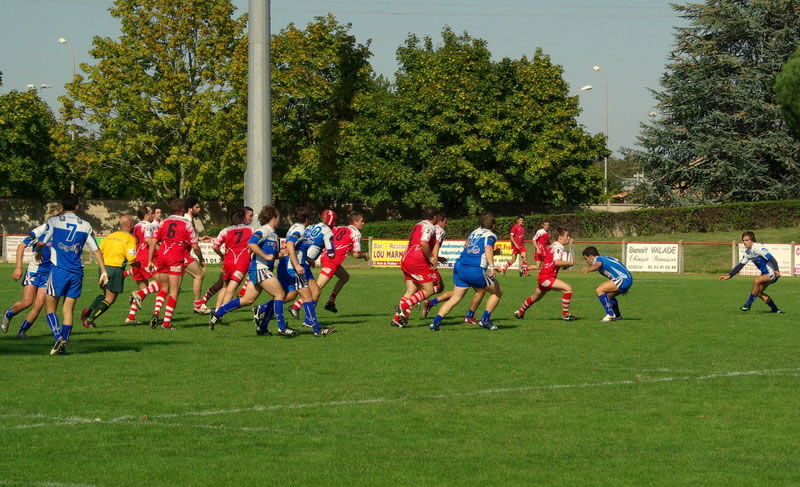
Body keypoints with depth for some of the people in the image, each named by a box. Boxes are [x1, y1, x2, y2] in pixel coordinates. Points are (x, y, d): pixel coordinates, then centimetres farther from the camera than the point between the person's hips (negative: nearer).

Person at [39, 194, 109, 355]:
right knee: (68, 309, 8)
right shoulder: (85, 226, 7)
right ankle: (63, 345, 3)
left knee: (50, 306, 7)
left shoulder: (53, 221, -1)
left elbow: (41, 243, -1)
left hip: (58, 270, -3)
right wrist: (103, 271, 8)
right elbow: (96, 249, 5)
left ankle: (58, 336, -15)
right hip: (76, 273, 3)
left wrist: (38, 250, 22)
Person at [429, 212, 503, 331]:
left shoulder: (474, 232, 20)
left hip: (460, 267, 6)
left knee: (455, 298, 6)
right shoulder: (490, 235, 2)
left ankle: (435, 321, -11)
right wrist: (491, 266, -29)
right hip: (476, 271, -6)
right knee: (498, 292, 14)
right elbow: (488, 248, -18)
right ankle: (485, 320, 9)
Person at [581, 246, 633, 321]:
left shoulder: (598, 259, -7)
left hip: (623, 279, -10)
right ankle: (617, 315, 39)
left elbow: (597, 265, -33)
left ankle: (610, 315, -14)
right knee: (608, 295, 26)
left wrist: (588, 270, -54)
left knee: (599, 290, -14)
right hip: (628, 278, 10)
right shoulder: (605, 258, 25)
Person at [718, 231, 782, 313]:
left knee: (756, 280, -30)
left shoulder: (758, 248, -23)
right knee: (758, 293, 13)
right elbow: (740, 265, 10)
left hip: (772, 273, -10)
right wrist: (728, 276, 4)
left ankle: (748, 304, -20)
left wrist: (776, 271, -44)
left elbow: (772, 259, -29)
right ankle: (775, 309, 26)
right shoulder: (747, 252, 4)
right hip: (765, 273, 10)